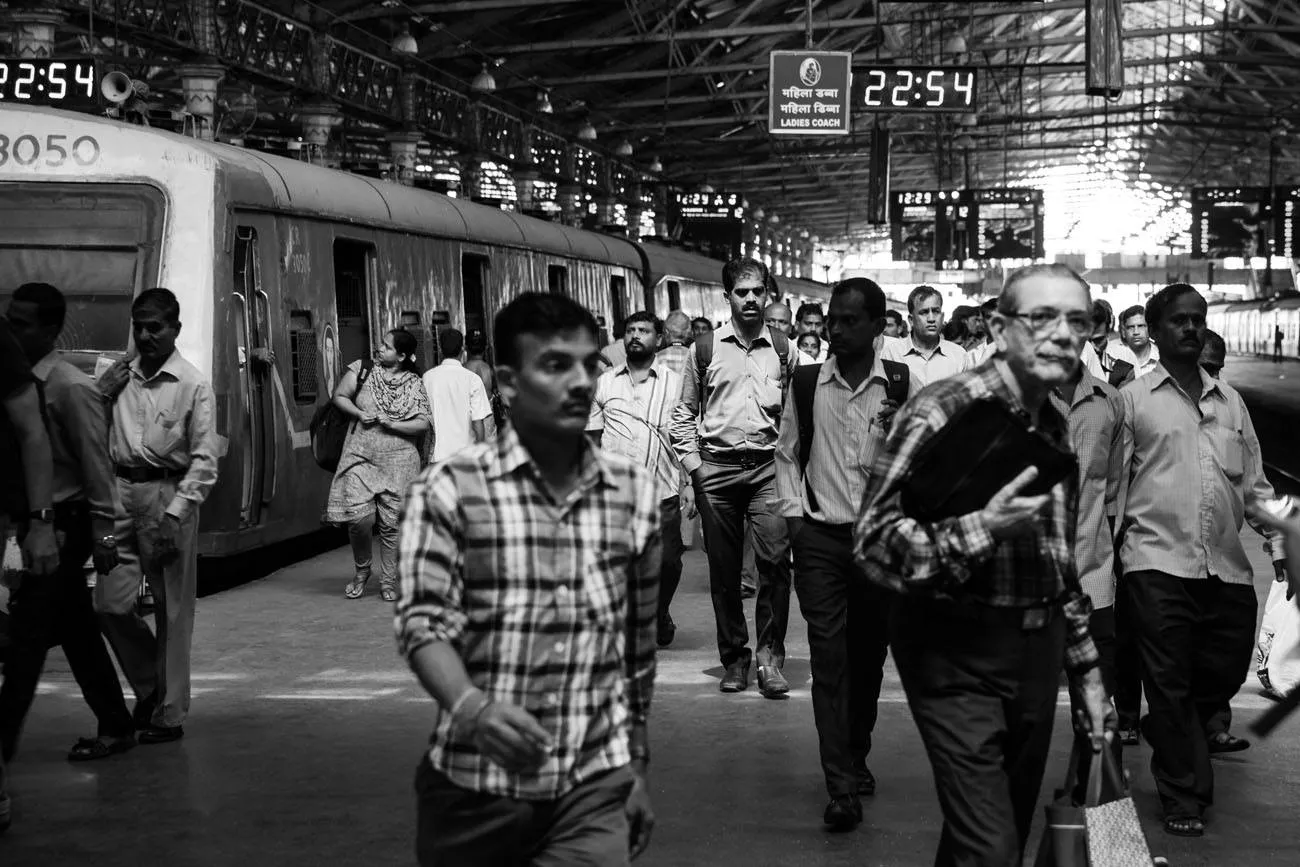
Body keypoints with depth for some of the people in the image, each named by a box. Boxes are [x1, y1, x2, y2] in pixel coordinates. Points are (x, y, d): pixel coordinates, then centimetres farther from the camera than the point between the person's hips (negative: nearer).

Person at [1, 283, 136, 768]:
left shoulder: (70, 388, -14)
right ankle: (116, 728, 24)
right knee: (77, 633, 14)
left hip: (65, 525, -8)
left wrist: (102, 531, -15)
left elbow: (96, 463, -14)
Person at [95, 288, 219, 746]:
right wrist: (100, 395, 0)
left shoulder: (193, 385, -5)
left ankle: (169, 714, 12)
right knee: (110, 603, 2)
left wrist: (176, 513, -16)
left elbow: (204, 459, -8)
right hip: (122, 490, 5)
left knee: (172, 612, 2)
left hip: (168, 493, -5)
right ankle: (150, 686, 26)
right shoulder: (119, 377, 10)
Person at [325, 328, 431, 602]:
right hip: (360, 456, 0)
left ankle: (388, 581, 13)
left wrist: (390, 424, -13)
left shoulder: (413, 385, 2)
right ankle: (361, 569, 14)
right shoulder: (361, 370, 4)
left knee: (391, 522, -1)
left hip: (398, 459, 0)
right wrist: (359, 414, -7)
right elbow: (339, 396, 10)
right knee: (359, 515, -12)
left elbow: (423, 424, -3)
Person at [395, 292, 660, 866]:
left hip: (597, 788, 2)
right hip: (474, 785, -2)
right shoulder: (449, 490, -6)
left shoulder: (634, 494, 6)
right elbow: (424, 624, -13)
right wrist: (471, 708, -31)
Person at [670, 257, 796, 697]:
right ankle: (734, 657, 16)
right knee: (723, 569, 5)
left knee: (775, 558, -14)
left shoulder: (782, 348, 7)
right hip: (716, 467, 1)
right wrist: (692, 462, 2)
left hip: (767, 466, 0)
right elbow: (684, 412, 10)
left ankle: (769, 656, -5)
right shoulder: (706, 348, 5)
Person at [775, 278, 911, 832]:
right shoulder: (807, 384, 2)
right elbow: (787, 452, 12)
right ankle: (842, 787, -8)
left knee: (869, 653, 11)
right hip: (820, 537, 0)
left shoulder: (901, 384, -1)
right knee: (828, 656, -7)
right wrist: (792, 512, 4)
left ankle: (857, 757, 31)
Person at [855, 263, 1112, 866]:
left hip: (1037, 654, 7)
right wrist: (981, 527, -31)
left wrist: (1085, 669, 22)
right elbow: (874, 544, -19)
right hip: (957, 656, -7)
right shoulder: (942, 413, -14)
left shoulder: (1056, 428, 11)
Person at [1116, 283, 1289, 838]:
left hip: (1227, 563, 4)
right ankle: (1183, 799, 10)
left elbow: (1253, 480, 18)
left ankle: (1171, 731, 39)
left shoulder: (1229, 400, 16)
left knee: (1229, 665, 9)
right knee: (1170, 682, -1)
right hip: (1159, 562, -4)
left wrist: (1279, 542, 10)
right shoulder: (1133, 399, 3)